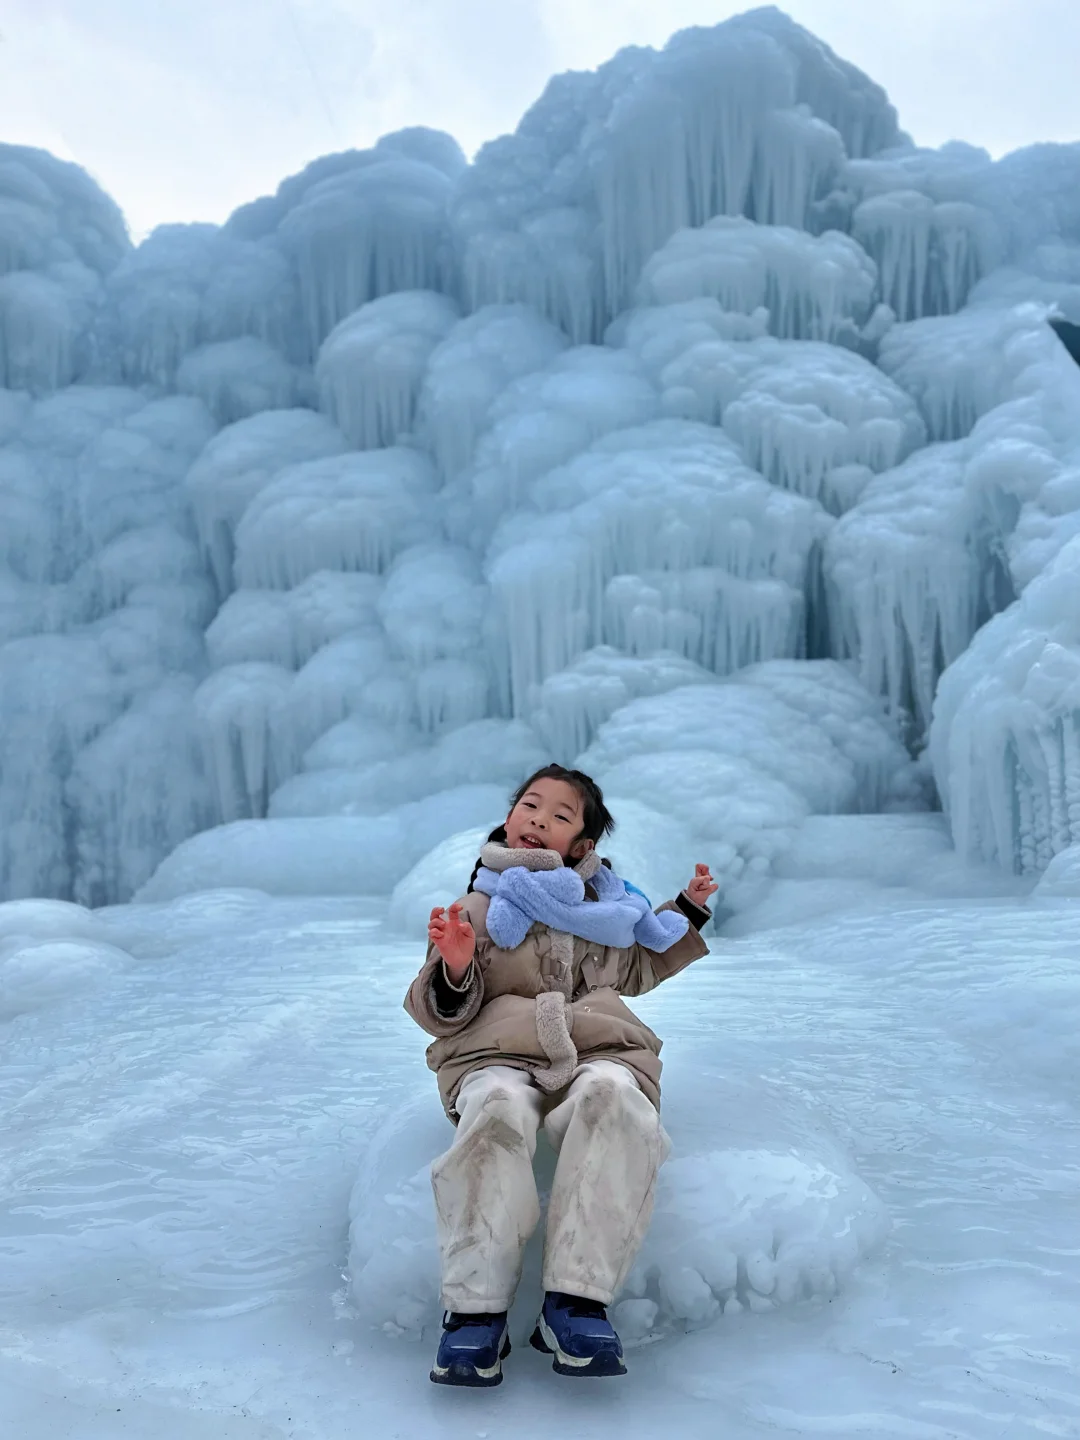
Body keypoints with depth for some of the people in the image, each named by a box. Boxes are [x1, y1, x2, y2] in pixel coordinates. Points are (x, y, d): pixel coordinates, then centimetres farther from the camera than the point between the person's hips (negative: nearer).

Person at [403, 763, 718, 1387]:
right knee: (497, 1108, -38)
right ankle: (476, 1310, -34)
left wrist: (687, 913, 34)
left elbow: (637, 970, 43)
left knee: (614, 1096, -36)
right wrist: (455, 969, -12)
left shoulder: (604, 902, 25)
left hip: (597, 1049, 2)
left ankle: (577, 1300, -37)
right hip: (500, 1052, -2)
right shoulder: (477, 907, 15)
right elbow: (439, 1014, 11)